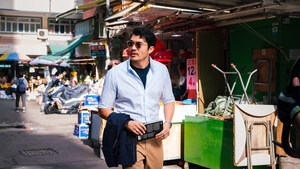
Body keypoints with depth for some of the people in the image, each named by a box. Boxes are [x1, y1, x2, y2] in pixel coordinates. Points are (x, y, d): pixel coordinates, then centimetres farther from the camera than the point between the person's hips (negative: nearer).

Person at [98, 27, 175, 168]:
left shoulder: (161, 70, 4)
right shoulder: (115, 74, -6)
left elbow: (168, 100, 17)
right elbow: (103, 109, -2)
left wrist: (167, 123, 0)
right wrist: (126, 123, -17)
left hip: (154, 137, 4)